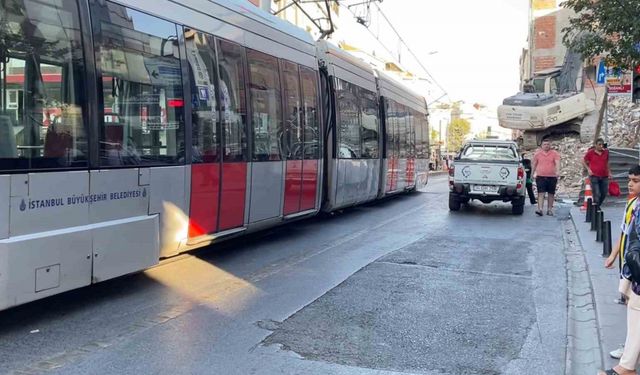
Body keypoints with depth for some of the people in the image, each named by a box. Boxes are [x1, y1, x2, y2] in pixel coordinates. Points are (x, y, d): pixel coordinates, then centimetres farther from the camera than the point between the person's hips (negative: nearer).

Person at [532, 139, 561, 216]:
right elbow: (534, 165, 17)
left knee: (551, 194, 8)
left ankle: (549, 209, 17)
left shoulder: (554, 153, 4)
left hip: (552, 177, 0)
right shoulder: (537, 154, 9)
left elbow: (557, 163, -8)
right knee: (541, 193, -9)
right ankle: (540, 209, -16)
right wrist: (532, 174, 19)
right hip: (540, 177, 0)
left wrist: (557, 171, -25)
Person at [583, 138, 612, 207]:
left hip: (604, 176, 4)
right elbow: (583, 161, 7)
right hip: (594, 176, -4)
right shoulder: (590, 152, -4)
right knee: (597, 194, -10)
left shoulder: (606, 152, 7)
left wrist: (609, 172, 16)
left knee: (604, 193, 8)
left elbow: (607, 163, 20)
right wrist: (588, 169, -3)